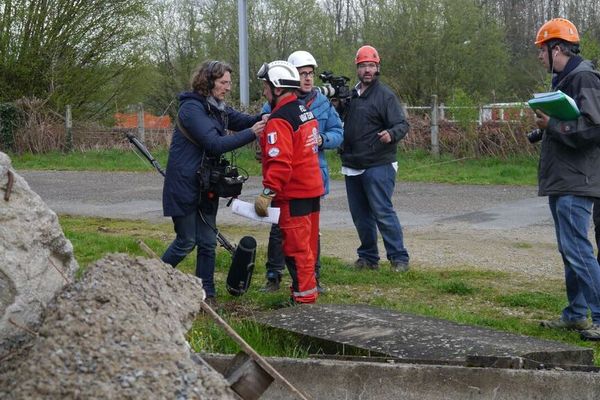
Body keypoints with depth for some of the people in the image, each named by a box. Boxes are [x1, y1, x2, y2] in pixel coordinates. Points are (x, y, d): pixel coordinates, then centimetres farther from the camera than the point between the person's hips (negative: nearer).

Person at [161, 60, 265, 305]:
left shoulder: (218, 108, 9)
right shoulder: (191, 108, -18)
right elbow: (215, 144, -24)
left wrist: (262, 119, -11)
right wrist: (251, 134, -24)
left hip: (206, 187, 8)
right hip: (184, 185, -8)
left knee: (208, 242, 9)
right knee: (186, 241, 0)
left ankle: (206, 294, 16)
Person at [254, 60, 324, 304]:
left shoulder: (279, 120, -17)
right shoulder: (305, 111, 13)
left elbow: (280, 162, -25)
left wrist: (267, 193, -24)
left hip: (293, 195, -10)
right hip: (312, 189, 10)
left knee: (296, 247, -4)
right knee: (308, 245, 17)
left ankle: (304, 297, 0)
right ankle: (309, 290, 27)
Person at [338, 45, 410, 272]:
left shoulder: (385, 95, -6)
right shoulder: (350, 95, 13)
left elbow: (402, 124, -11)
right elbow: (341, 123, 25)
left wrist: (391, 134, -32)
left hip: (378, 166, -7)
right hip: (352, 167, 7)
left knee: (383, 212, -10)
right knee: (360, 215, 12)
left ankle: (399, 257, -3)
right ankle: (368, 257, 22)